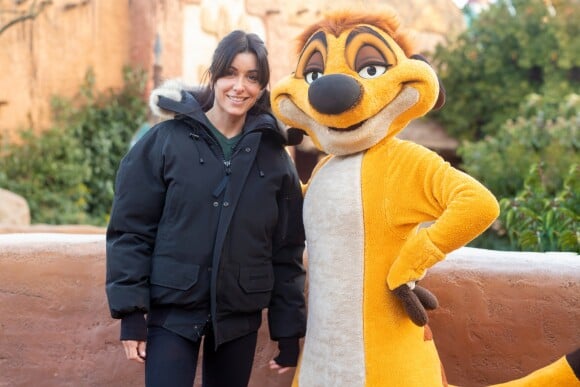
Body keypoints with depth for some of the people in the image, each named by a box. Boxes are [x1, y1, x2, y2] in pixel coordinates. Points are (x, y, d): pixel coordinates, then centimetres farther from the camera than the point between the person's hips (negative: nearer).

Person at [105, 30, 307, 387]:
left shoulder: (273, 155, 2)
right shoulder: (165, 141, -5)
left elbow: (287, 250, 4)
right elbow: (130, 231, -5)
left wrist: (289, 330, 4)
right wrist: (131, 313, -9)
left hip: (240, 316, 2)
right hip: (173, 310, -2)